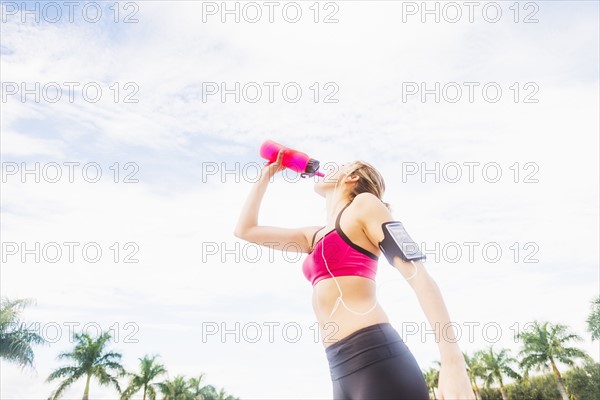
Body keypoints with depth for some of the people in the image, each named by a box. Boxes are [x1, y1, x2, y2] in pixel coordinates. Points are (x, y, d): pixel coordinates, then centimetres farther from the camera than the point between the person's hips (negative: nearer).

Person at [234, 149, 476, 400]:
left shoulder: (364, 203, 4)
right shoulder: (315, 236, 24)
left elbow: (417, 274, -7)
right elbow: (245, 230, 32)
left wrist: (453, 362, -16)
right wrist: (267, 173, 33)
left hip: (376, 359, -8)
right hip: (343, 370, 8)